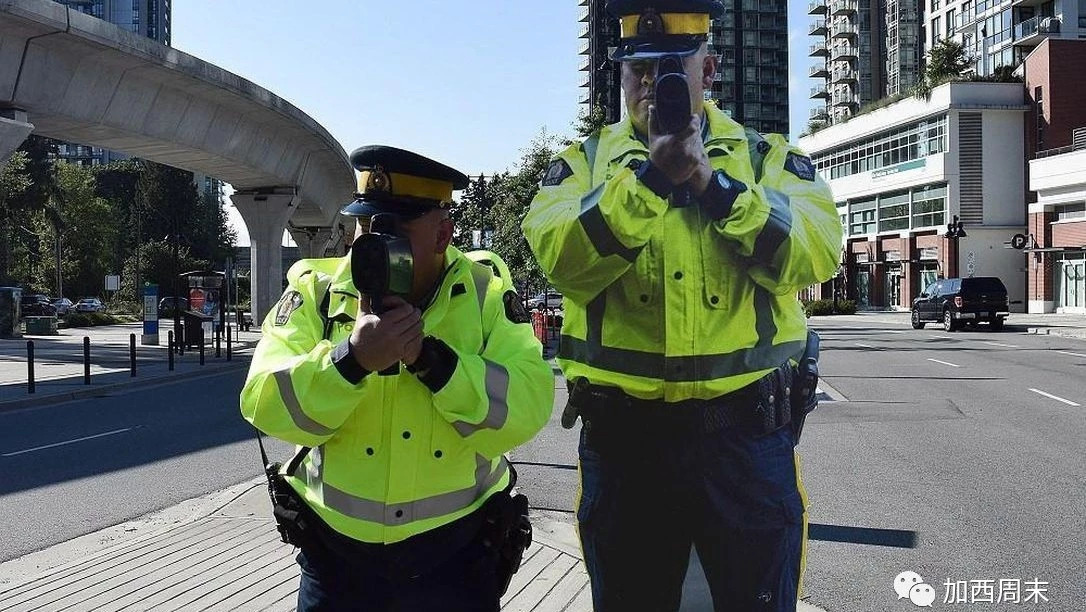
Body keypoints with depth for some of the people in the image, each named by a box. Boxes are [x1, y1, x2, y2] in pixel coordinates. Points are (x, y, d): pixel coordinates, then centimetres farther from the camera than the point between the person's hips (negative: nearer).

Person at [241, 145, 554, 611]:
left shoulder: (485, 291, -8)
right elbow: (266, 408, -16)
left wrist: (429, 356, -28)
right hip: (336, 546, 1)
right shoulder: (316, 290, -6)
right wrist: (351, 358, -31)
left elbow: (526, 408, -18)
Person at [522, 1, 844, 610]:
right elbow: (562, 259, -12)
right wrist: (650, 176, -21)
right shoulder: (585, 161, 8)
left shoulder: (766, 156, 7)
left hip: (746, 428, 0)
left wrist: (711, 181, -18)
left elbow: (815, 252, -11)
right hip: (622, 433, 1)